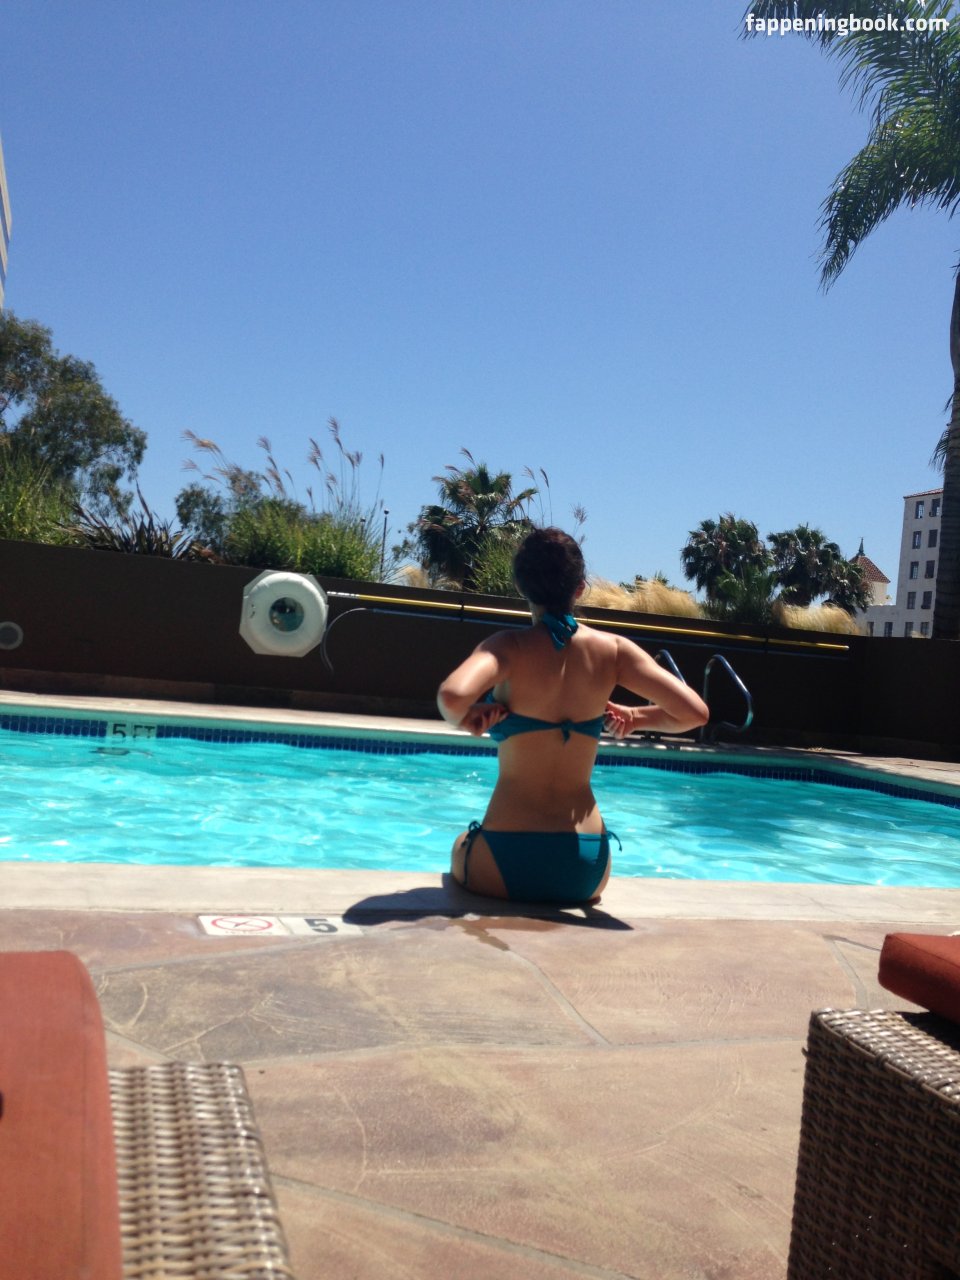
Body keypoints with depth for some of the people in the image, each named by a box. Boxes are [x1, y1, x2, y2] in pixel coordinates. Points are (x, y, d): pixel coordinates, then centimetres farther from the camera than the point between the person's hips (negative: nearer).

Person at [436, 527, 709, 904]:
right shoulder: (613, 650, -2)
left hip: (506, 865, -3)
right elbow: (695, 712, -6)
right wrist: (638, 718, 12)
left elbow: (452, 696, -31)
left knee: (461, 848, 34)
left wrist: (465, 719, -8)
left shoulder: (510, 646, -11)